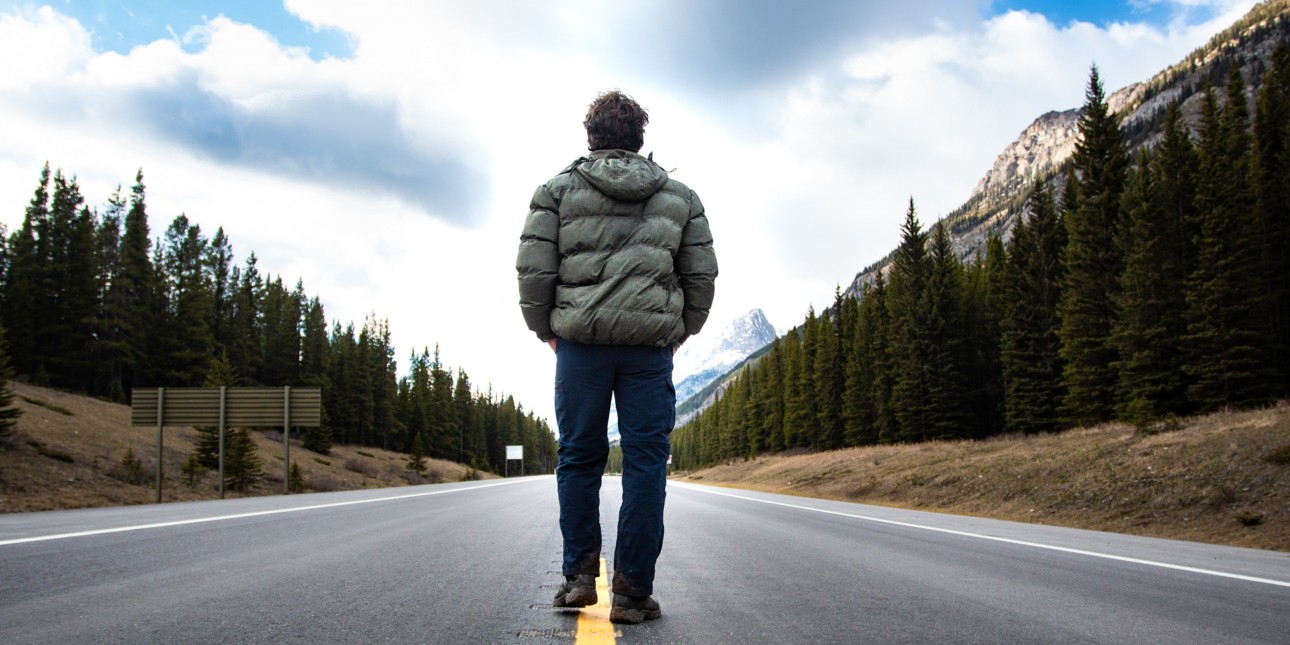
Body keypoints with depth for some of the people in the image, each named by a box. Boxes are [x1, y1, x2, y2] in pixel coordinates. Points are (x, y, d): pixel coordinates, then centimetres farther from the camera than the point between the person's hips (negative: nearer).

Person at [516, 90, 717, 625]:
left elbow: (533, 269, 0)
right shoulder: (680, 196, 13)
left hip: (580, 340, 0)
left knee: (578, 458, 10)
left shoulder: (558, 190, 7)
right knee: (646, 460, 2)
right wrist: (681, 330, 22)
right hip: (651, 344, 1)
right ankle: (633, 591, 2)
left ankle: (579, 575, 11)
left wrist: (546, 329, 13)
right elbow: (703, 274, 11)